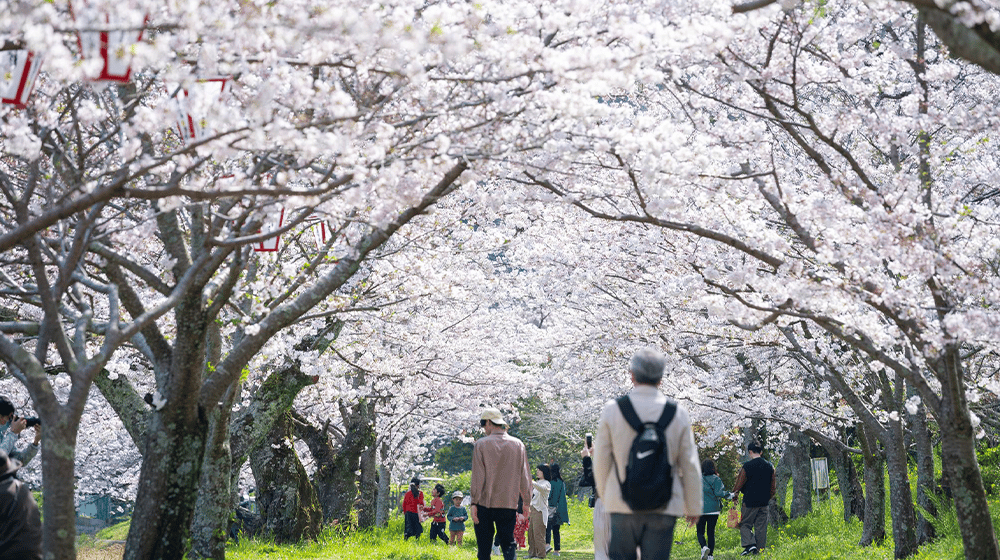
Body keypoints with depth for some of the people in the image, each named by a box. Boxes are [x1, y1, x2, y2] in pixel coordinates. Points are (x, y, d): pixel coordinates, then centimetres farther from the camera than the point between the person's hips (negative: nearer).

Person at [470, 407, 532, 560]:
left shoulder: (481, 444, -4)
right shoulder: (517, 444, 4)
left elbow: (478, 477, -6)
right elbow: (524, 477, 6)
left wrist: (474, 503, -3)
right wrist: (526, 501, 14)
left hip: (485, 503, -2)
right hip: (509, 504, 2)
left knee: (484, 547, 8)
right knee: (508, 544, 5)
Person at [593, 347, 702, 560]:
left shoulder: (612, 410, -4)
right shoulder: (678, 414, -2)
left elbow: (601, 462, 3)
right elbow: (690, 466, 3)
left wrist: (605, 496, 19)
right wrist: (693, 507, 14)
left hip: (623, 505, 0)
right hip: (664, 507, 0)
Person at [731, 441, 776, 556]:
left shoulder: (747, 466, -11)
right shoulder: (769, 466, 6)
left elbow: (739, 483, -4)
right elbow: (773, 486, 13)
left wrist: (734, 494, 13)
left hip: (750, 502, -5)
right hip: (764, 502, 5)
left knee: (745, 524, 5)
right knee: (761, 526, 8)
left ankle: (749, 544, -13)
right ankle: (759, 548, 7)